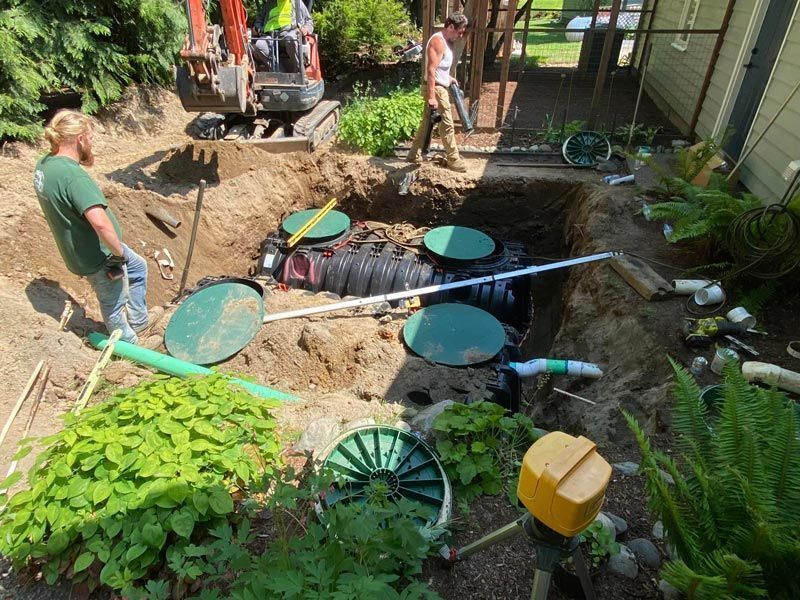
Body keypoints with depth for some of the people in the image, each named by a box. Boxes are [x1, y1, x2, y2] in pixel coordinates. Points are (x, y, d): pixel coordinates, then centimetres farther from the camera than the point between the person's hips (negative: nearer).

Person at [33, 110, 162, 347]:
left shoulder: (44, 164, -1)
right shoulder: (73, 175, -31)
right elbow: (100, 222, -40)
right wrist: (119, 252, -26)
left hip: (80, 249, 10)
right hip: (98, 257, -10)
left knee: (138, 267, 29)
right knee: (114, 305, 13)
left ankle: (138, 321, 43)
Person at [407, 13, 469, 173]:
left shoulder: (446, 40, 12)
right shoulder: (438, 41, -19)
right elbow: (431, 70, -26)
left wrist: (448, 77, 18)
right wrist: (431, 96, -29)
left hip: (439, 86, 10)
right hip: (435, 88, -10)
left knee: (427, 122, 15)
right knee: (447, 125, -4)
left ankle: (414, 155, 23)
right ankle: (454, 159, 4)